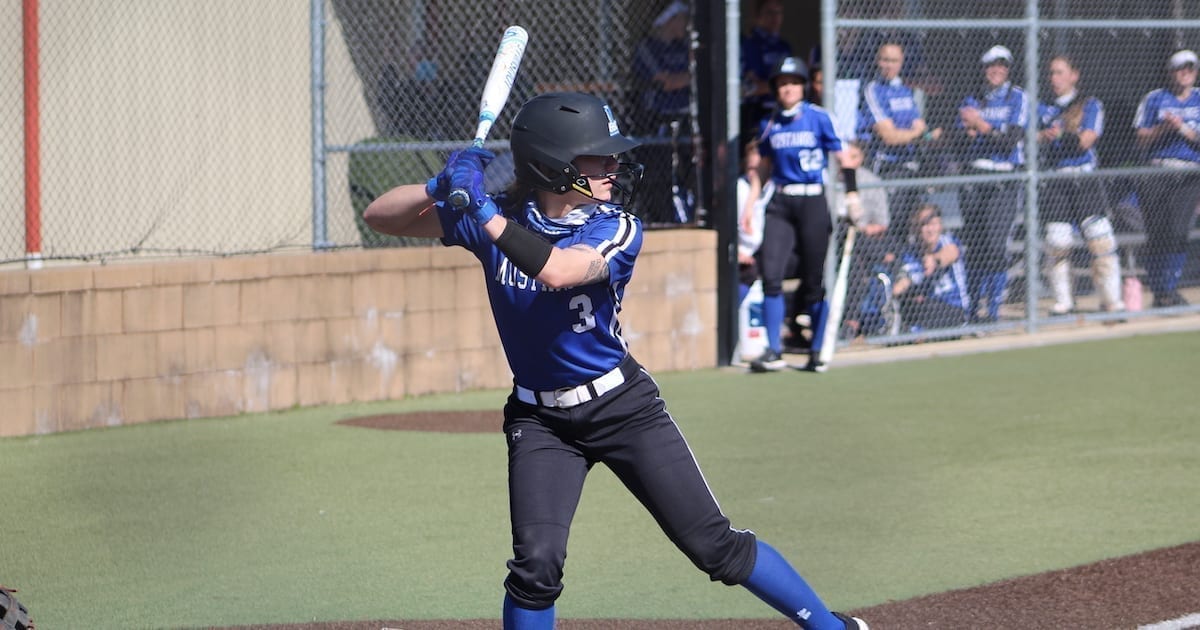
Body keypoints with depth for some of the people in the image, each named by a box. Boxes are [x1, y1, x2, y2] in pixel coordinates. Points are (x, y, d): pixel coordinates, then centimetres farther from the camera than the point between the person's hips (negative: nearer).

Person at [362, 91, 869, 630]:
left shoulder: (616, 230, -13)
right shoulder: (499, 217, -7)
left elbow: (557, 270, -34)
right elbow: (380, 217, -6)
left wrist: (480, 210, -35)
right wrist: (440, 187, -24)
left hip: (624, 406, -1)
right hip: (540, 419, 1)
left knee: (715, 546, 1)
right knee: (537, 564, -16)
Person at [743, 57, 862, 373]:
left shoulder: (818, 118, -1)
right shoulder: (769, 125, 10)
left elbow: (840, 156, 2)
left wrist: (852, 194, -9)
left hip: (813, 202, -3)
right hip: (780, 204, 3)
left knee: (813, 281, 1)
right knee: (771, 275, -10)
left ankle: (816, 354, 12)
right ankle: (774, 351, -6)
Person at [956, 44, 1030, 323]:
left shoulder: (1017, 98, 3)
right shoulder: (971, 101, 16)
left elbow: (1012, 139, -9)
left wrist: (982, 125, -18)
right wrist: (969, 132, -11)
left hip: (1005, 182, -4)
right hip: (974, 179, 4)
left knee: (996, 246, -14)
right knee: (974, 246, 2)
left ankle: (993, 309, -11)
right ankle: (976, 309, 11)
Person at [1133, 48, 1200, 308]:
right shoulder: (1154, 99, 10)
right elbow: (1142, 141, 6)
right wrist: (1164, 127, -10)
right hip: (1157, 173, 0)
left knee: (1177, 232, -14)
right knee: (1156, 233, -4)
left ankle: (1170, 291, -7)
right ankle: (1159, 293, 5)